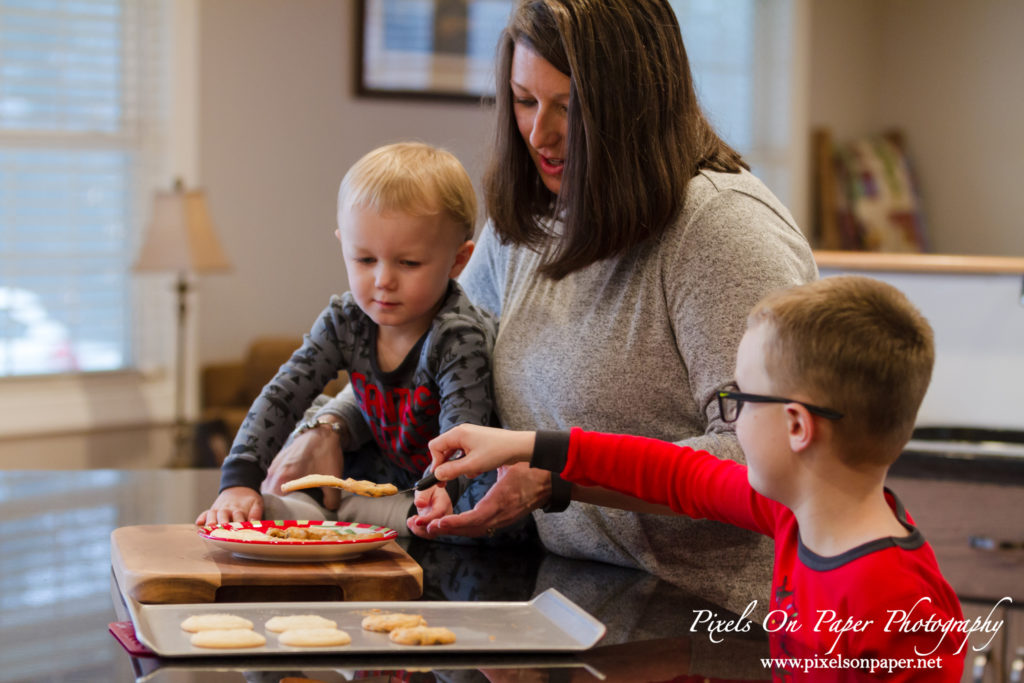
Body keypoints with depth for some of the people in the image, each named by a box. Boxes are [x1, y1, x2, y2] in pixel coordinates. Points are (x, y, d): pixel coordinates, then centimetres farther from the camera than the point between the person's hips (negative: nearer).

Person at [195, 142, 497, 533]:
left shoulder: (460, 339, -25)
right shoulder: (346, 321, -8)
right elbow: (281, 397, -9)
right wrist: (239, 482, -24)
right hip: (380, 476, 4)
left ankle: (342, 508, -25)